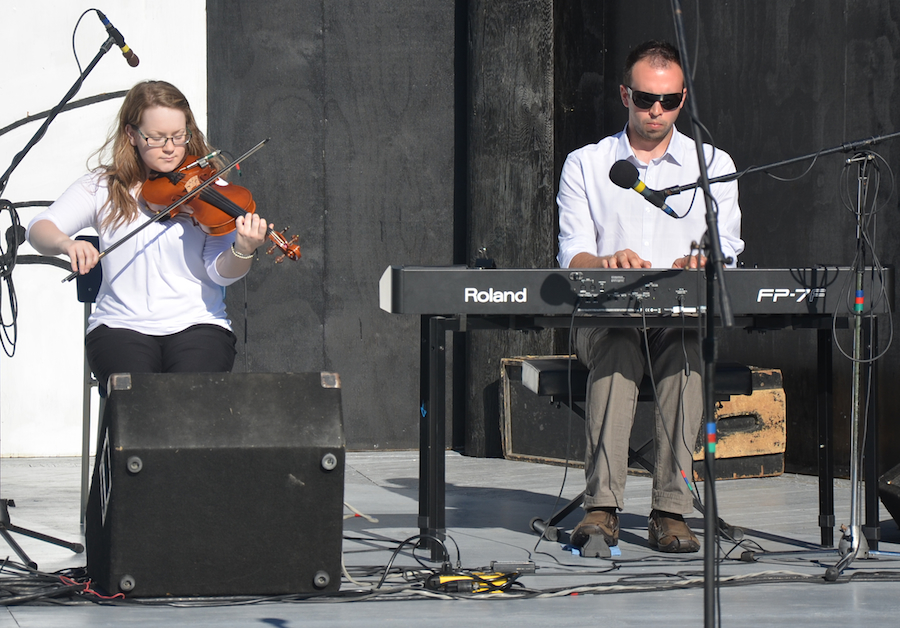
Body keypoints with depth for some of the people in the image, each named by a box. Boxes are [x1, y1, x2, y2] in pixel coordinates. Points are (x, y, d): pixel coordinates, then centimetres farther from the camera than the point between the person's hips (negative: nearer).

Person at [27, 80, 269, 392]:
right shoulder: (102, 188, 7)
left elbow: (220, 272, -6)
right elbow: (39, 228, -2)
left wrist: (243, 251, -29)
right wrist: (66, 243, -25)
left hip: (197, 324, 0)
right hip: (120, 326, 0)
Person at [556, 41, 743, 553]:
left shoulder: (714, 165, 15)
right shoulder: (585, 165, 13)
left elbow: (727, 251, 3)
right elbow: (572, 256, 2)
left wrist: (701, 262, -22)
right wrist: (609, 262, -22)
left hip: (687, 320, 0)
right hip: (605, 316, 0)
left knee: (687, 344, -35)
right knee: (620, 346, -36)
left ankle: (671, 511, -38)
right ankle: (602, 506, -44)